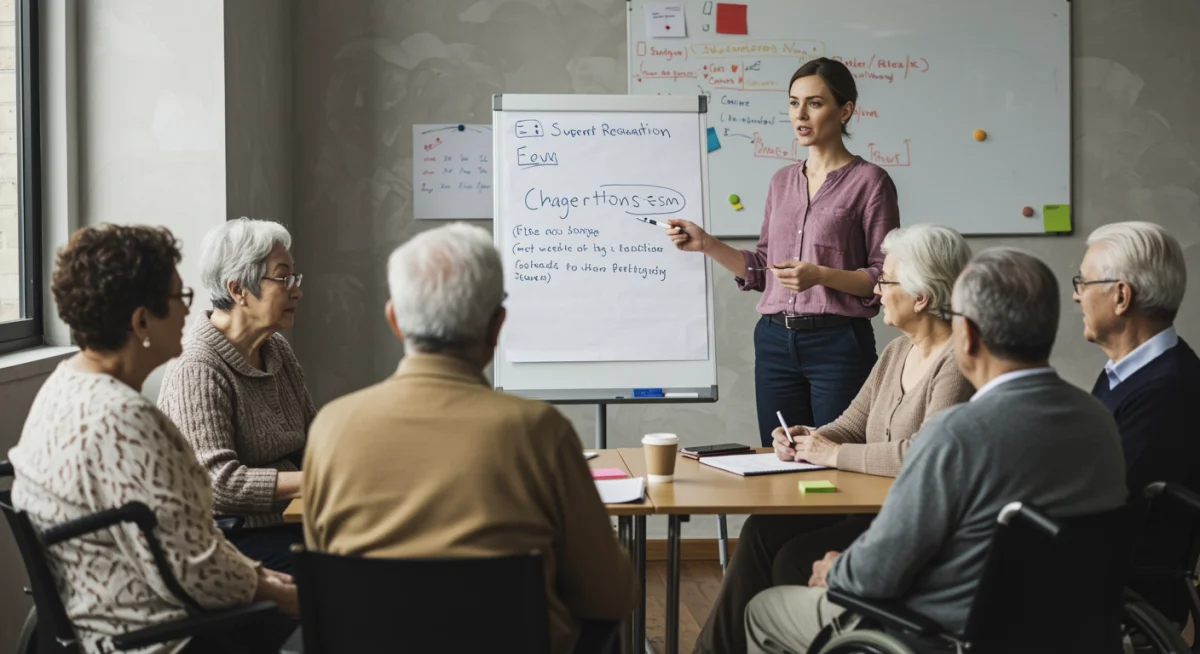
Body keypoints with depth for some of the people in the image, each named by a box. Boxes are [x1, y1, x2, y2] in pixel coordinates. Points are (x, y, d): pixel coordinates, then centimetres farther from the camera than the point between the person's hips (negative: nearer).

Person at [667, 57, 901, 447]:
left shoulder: (868, 181, -4)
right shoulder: (783, 182, 14)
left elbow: (885, 278, -7)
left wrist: (820, 275, -21)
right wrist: (705, 244, 5)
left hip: (838, 343, -5)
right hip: (775, 341, 6)